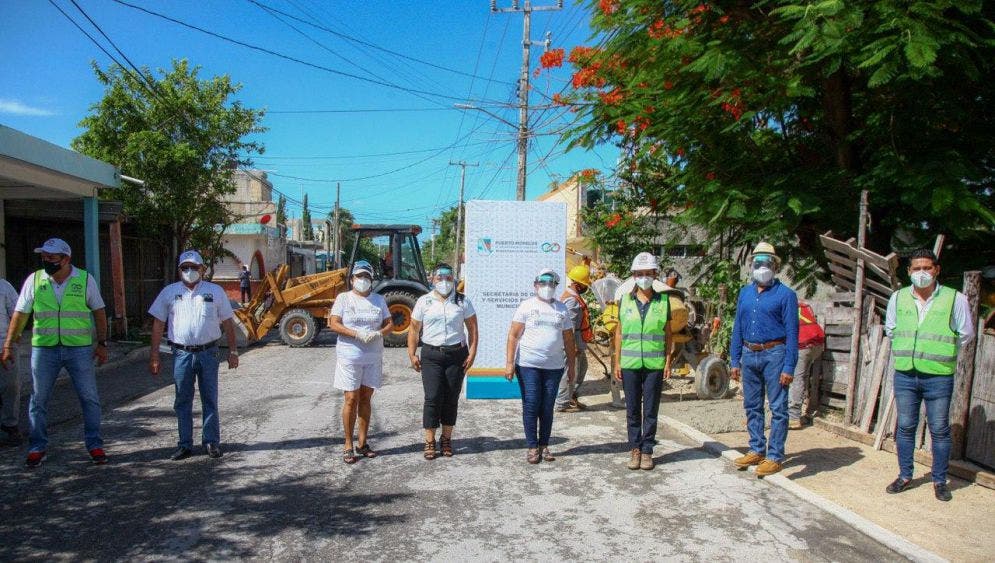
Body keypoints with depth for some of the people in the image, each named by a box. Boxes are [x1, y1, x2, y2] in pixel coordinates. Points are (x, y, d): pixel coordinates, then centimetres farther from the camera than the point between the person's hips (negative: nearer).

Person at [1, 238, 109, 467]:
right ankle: (37, 448, 24)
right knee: (38, 400, 9)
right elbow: (19, 314, 5)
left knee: (90, 398, 3)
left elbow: (99, 312, 4)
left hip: (80, 349, -1)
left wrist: (102, 343, 1)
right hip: (43, 349, 1)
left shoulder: (85, 280, -3)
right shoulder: (34, 280, 0)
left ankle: (94, 445, 15)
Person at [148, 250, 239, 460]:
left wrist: (232, 351, 4)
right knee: (182, 401, 7)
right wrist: (154, 355, 1)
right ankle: (185, 445, 16)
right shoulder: (169, 292, 6)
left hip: (208, 353, -1)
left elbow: (228, 322, 7)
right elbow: (158, 324, 6)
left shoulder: (215, 291, 4)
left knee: (210, 400, 5)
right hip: (182, 354, 1)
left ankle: (211, 442, 15)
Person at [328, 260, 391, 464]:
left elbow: (390, 324, 9)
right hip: (349, 356, -3)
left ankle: (363, 443, 19)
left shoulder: (378, 299, 10)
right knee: (351, 399, -3)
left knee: (366, 399, 9)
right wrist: (357, 334, -20)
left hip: (373, 357, 3)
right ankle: (349, 446, 7)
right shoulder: (343, 298, 0)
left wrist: (379, 333, -13)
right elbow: (334, 324, -8)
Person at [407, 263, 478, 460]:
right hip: (431, 355, -1)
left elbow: (472, 328, 6)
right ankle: (429, 441, 5)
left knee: (451, 399, 7)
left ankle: (446, 439, 20)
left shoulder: (462, 301, 5)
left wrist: (472, 353, -3)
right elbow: (414, 329, 6)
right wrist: (412, 354, -1)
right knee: (432, 398, -5)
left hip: (457, 355, 1)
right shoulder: (424, 301, 5)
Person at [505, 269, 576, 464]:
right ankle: (532, 447, 9)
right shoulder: (527, 305, 1)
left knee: (547, 408, 8)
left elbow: (568, 340, 15)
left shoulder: (562, 309, 12)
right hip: (528, 365, -3)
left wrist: (572, 365, 12)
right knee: (530, 406, -1)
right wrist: (509, 362, -10)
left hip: (554, 367, 3)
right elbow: (513, 335, -3)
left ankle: (544, 445, 19)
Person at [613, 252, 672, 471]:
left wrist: (668, 361, 0)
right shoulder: (625, 300, 5)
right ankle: (635, 450, 18)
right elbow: (619, 332, 7)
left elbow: (667, 333, 6)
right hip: (629, 364, 1)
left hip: (654, 364, -1)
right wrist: (616, 362, 3)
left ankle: (647, 451, 16)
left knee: (650, 410, 5)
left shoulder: (663, 301, 3)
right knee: (632, 410, 8)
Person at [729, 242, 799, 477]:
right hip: (749, 355, 6)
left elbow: (792, 332, -8)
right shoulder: (745, 293, 11)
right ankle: (757, 450, 25)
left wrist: (789, 367, -14)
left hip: (774, 355, -6)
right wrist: (735, 361, 10)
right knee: (752, 406, 13)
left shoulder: (785, 294, -5)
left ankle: (775, 456, 8)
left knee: (778, 408, 0)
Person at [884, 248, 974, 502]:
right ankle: (905, 476, 23)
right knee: (905, 427, 10)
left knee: (939, 430, 6)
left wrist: (942, 355, 8)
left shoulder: (955, 299, -6)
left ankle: (939, 481, 21)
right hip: (905, 375, 3)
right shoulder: (898, 298, 3)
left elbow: (966, 334, 6)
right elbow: (890, 330, 18)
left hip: (939, 377, -2)